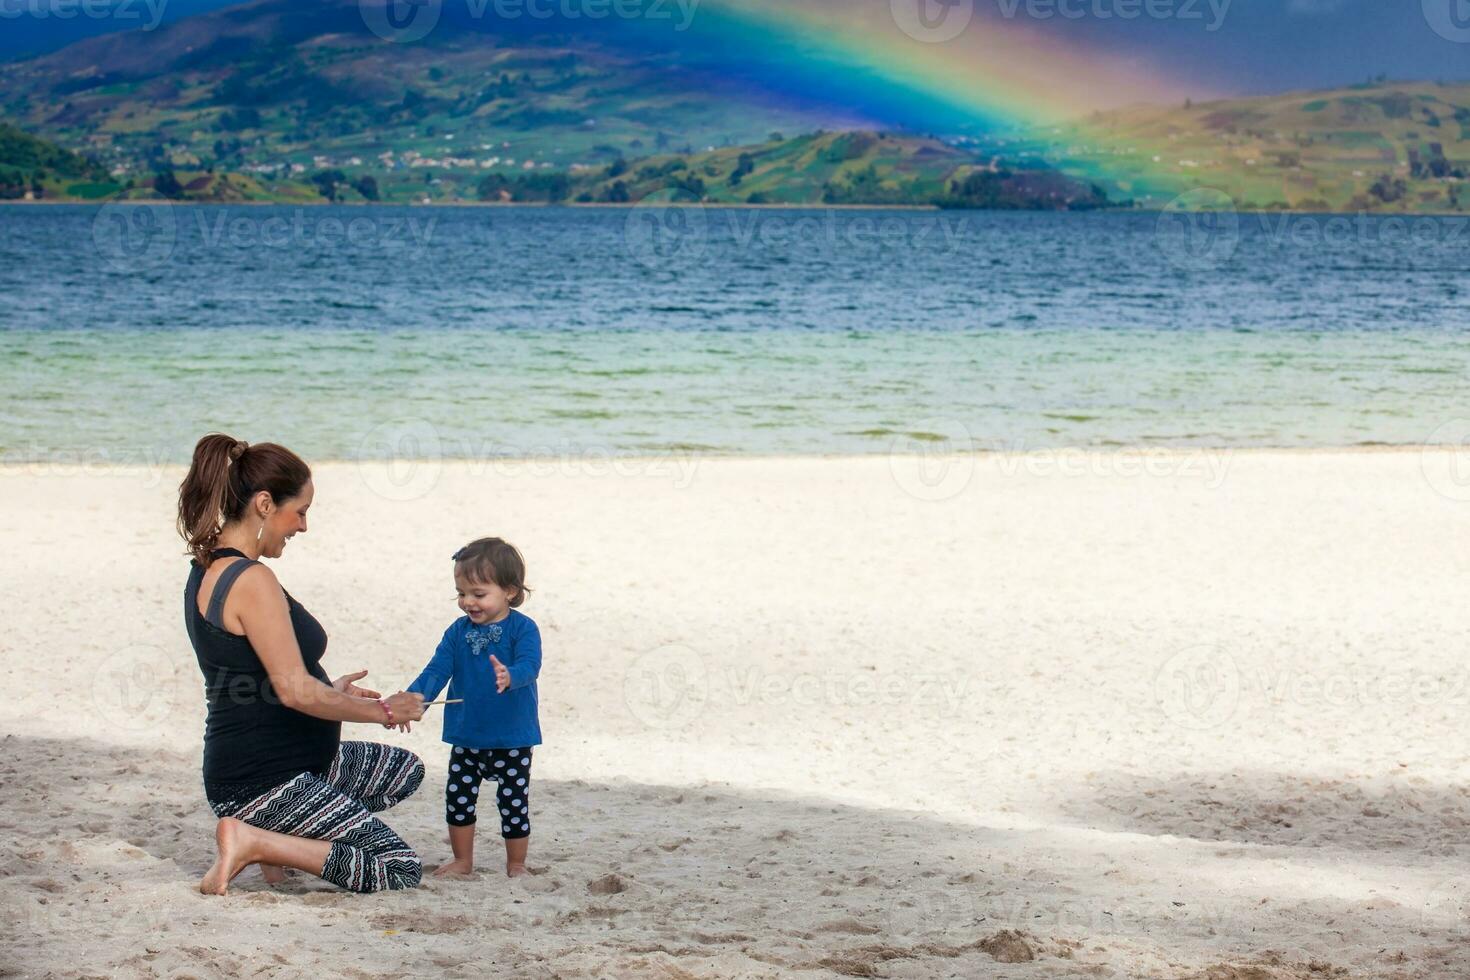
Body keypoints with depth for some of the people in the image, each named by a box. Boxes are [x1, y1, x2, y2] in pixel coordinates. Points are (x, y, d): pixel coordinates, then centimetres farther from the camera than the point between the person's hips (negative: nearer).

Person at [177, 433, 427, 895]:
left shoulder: (207, 572, 9)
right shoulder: (252, 581, -22)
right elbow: (295, 691, -25)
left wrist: (330, 691, 22)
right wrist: (381, 710, -11)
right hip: (266, 782, -10)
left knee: (405, 770, 25)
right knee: (401, 869, -8)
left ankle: (282, 836, 12)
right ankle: (255, 842, -10)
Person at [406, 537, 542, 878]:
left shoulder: (523, 629, -12)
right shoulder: (458, 632, 1)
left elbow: (529, 666, -27)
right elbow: (437, 670, -3)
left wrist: (509, 676, -50)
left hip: (511, 738, -5)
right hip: (465, 738, 5)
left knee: (514, 803, 3)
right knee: (458, 799, 10)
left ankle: (516, 864, 19)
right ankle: (463, 861, 26)